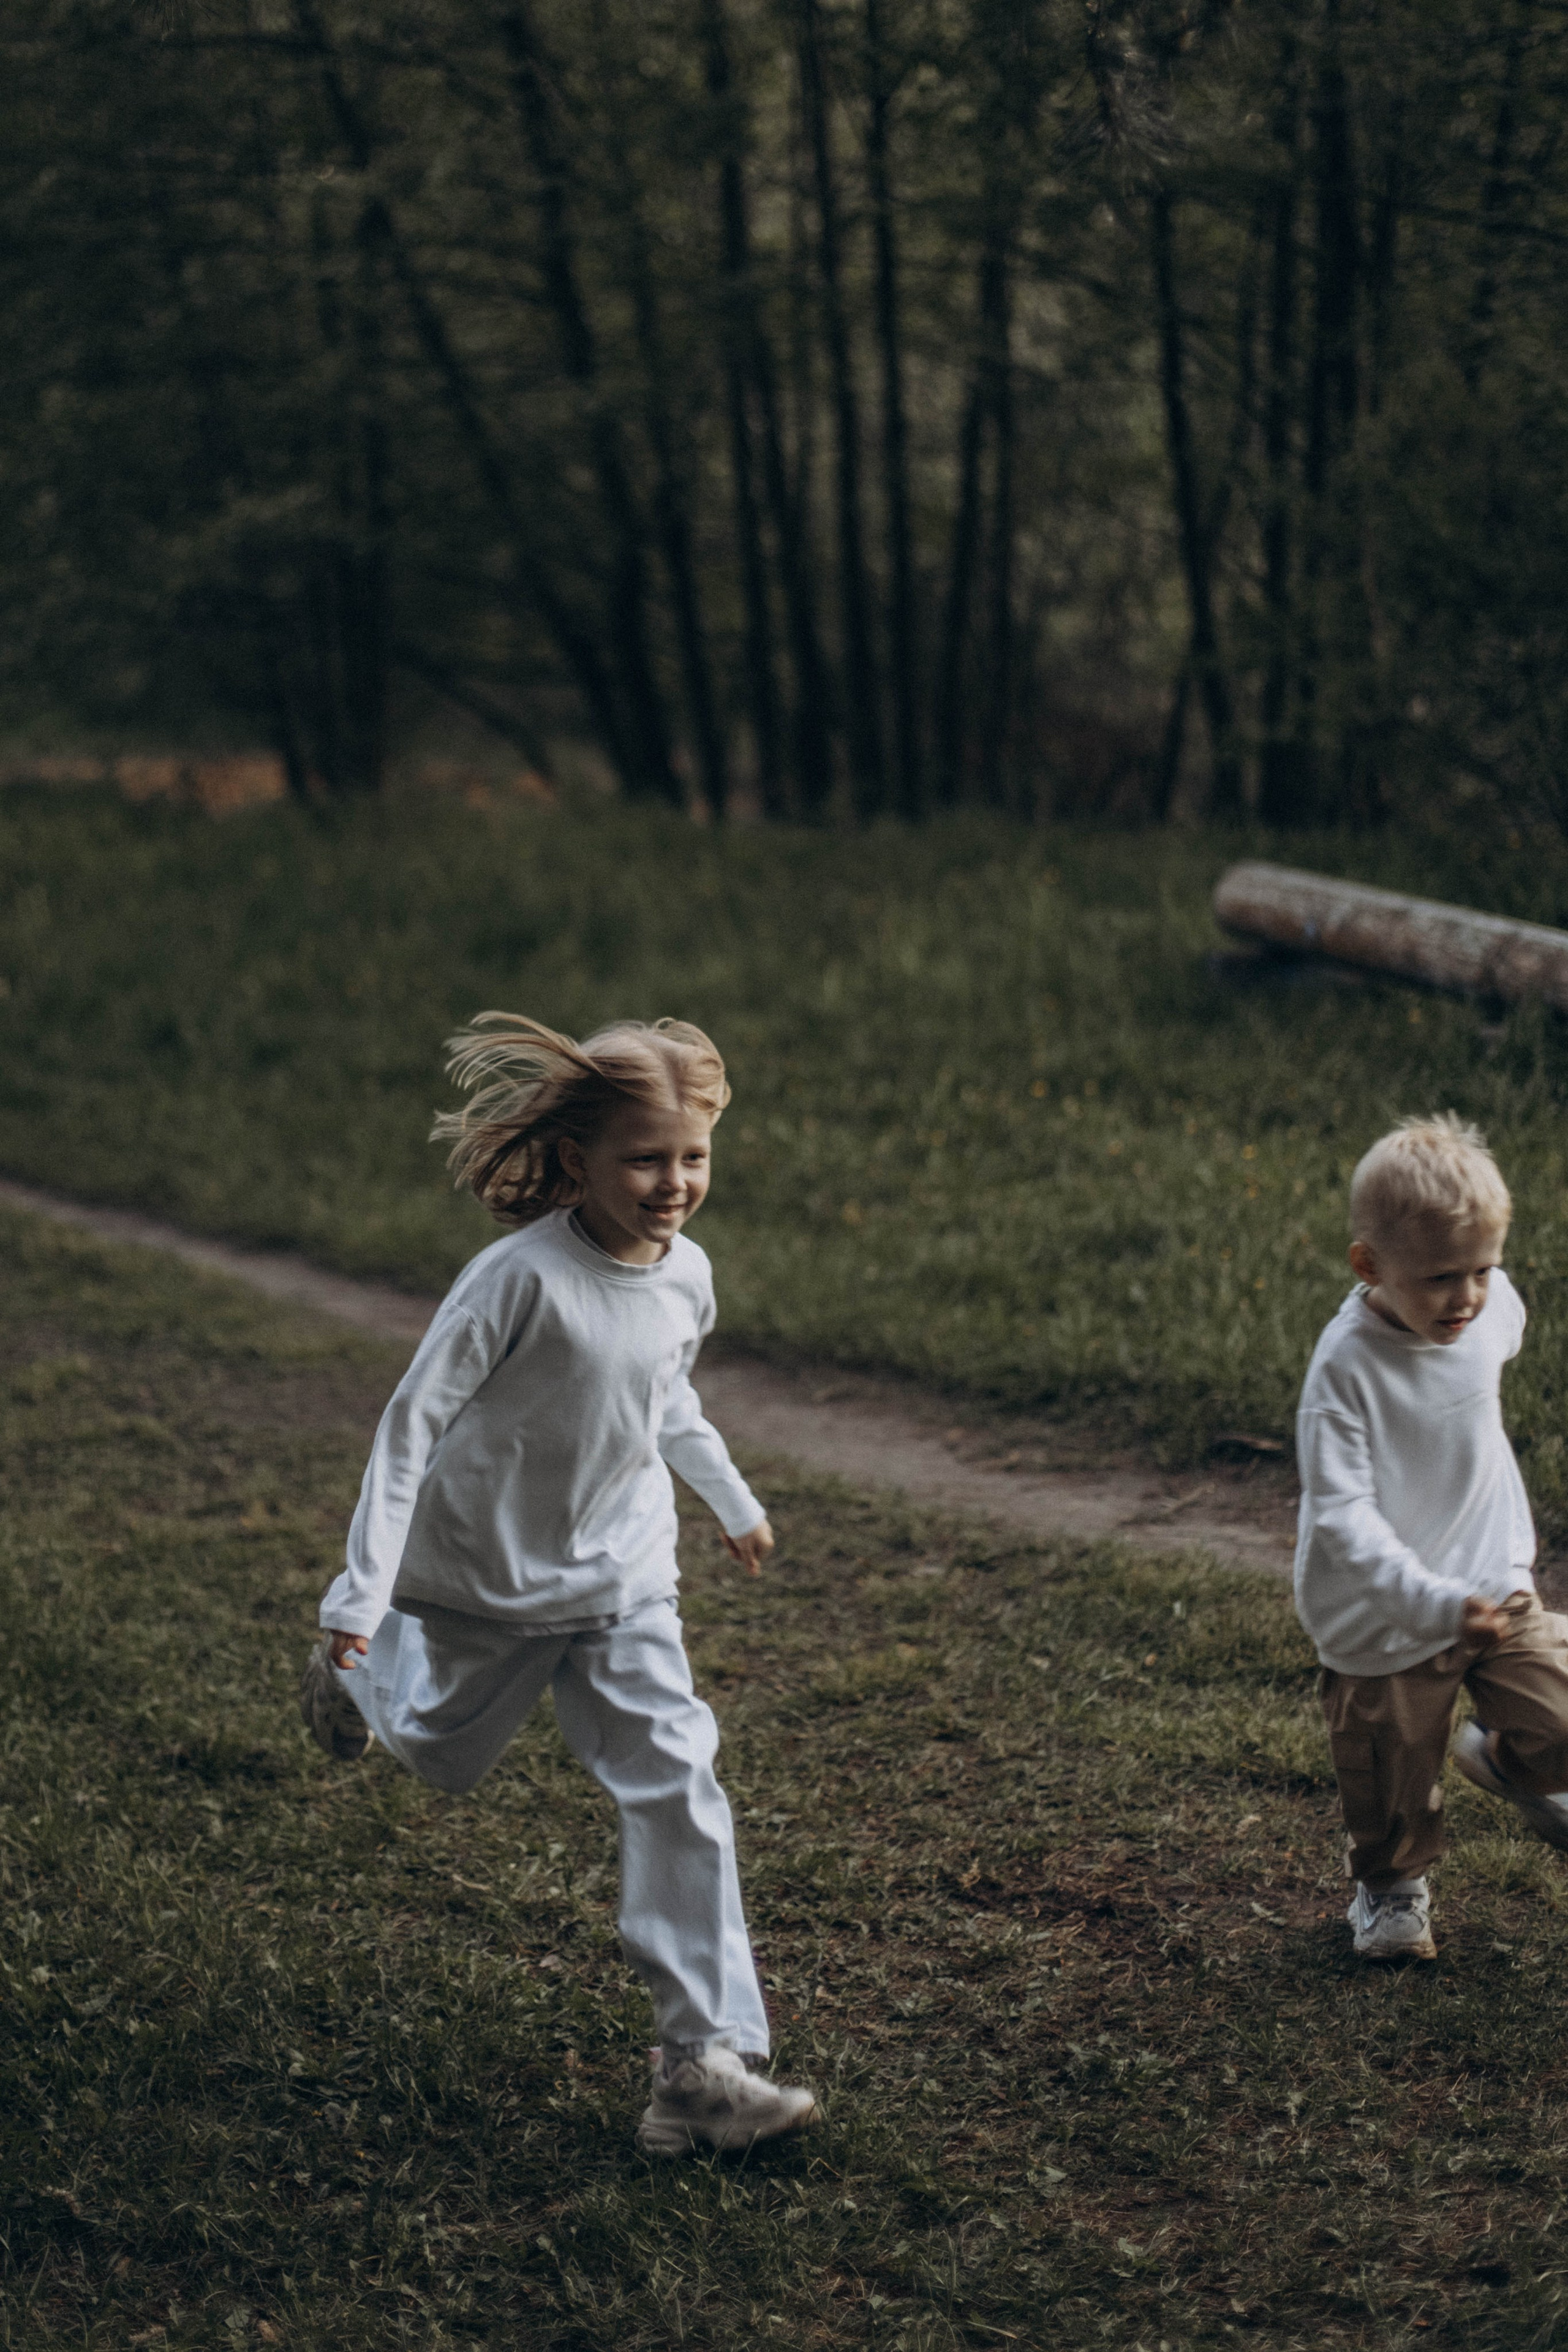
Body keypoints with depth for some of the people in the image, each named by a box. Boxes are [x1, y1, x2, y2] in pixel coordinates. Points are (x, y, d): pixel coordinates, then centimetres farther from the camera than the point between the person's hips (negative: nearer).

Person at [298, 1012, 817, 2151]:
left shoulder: (688, 1276, -8)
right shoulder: (523, 1279, -28)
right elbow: (414, 1420, -23)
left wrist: (732, 1500, 27)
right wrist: (362, 1596, -26)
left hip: (622, 1585, 4)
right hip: (481, 1581, -4)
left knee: (680, 1795, -7)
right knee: (443, 1756, 20)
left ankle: (709, 2059, -4)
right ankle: (361, 1663, 55)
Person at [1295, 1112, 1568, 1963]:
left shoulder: (1492, 1307, -10)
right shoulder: (1346, 1367, -28)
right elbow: (1343, 1514, -31)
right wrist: (1435, 1603, -40)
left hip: (1493, 1582, 5)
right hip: (1382, 1621, -5)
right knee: (1393, 1773, 11)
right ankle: (1391, 1881, 43)